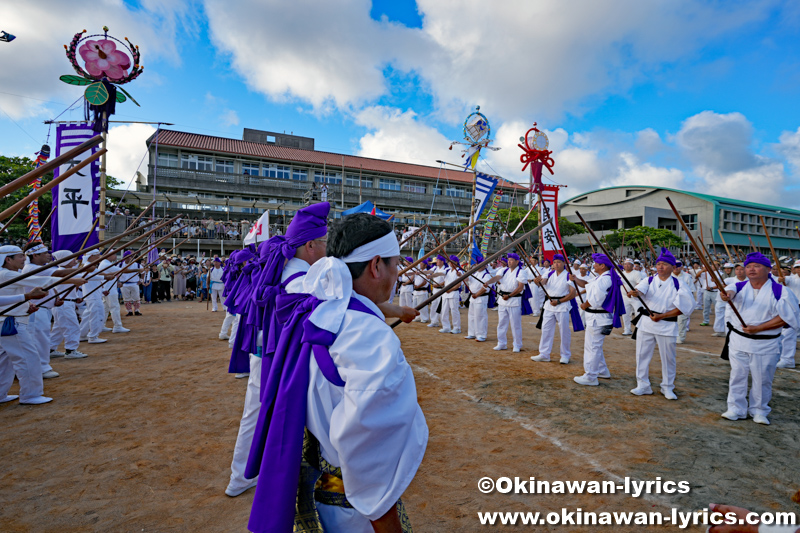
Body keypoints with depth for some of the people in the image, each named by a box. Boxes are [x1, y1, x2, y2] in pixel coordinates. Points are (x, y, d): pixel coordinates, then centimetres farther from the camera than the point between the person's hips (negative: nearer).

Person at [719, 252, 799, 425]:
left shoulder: (779, 291, -9)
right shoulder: (740, 287, 0)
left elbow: (785, 317, -11)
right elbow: (731, 292, -23)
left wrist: (758, 328, -18)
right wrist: (727, 295, -49)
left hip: (765, 345, -2)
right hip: (738, 341, 3)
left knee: (762, 380, 9)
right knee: (737, 376, 9)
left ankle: (759, 411, 28)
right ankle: (736, 409, 22)